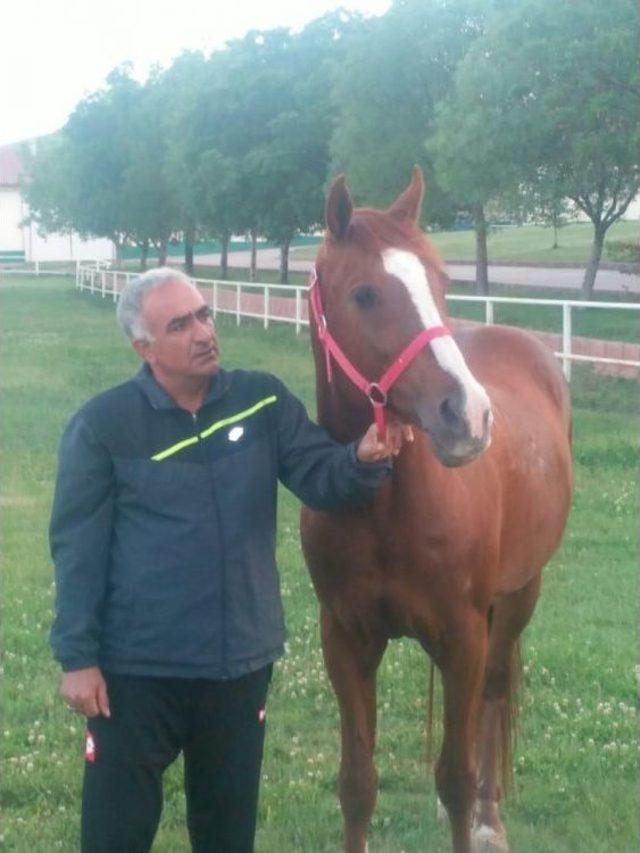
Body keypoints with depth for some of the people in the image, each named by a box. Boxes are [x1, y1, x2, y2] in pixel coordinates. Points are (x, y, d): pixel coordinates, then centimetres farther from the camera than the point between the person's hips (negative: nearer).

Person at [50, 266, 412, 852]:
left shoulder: (264, 402, -2)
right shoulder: (103, 425, -10)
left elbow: (321, 479, -6)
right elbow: (78, 549, -8)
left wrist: (366, 458, -29)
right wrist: (77, 658, -10)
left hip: (241, 660, 3)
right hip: (137, 666, -3)